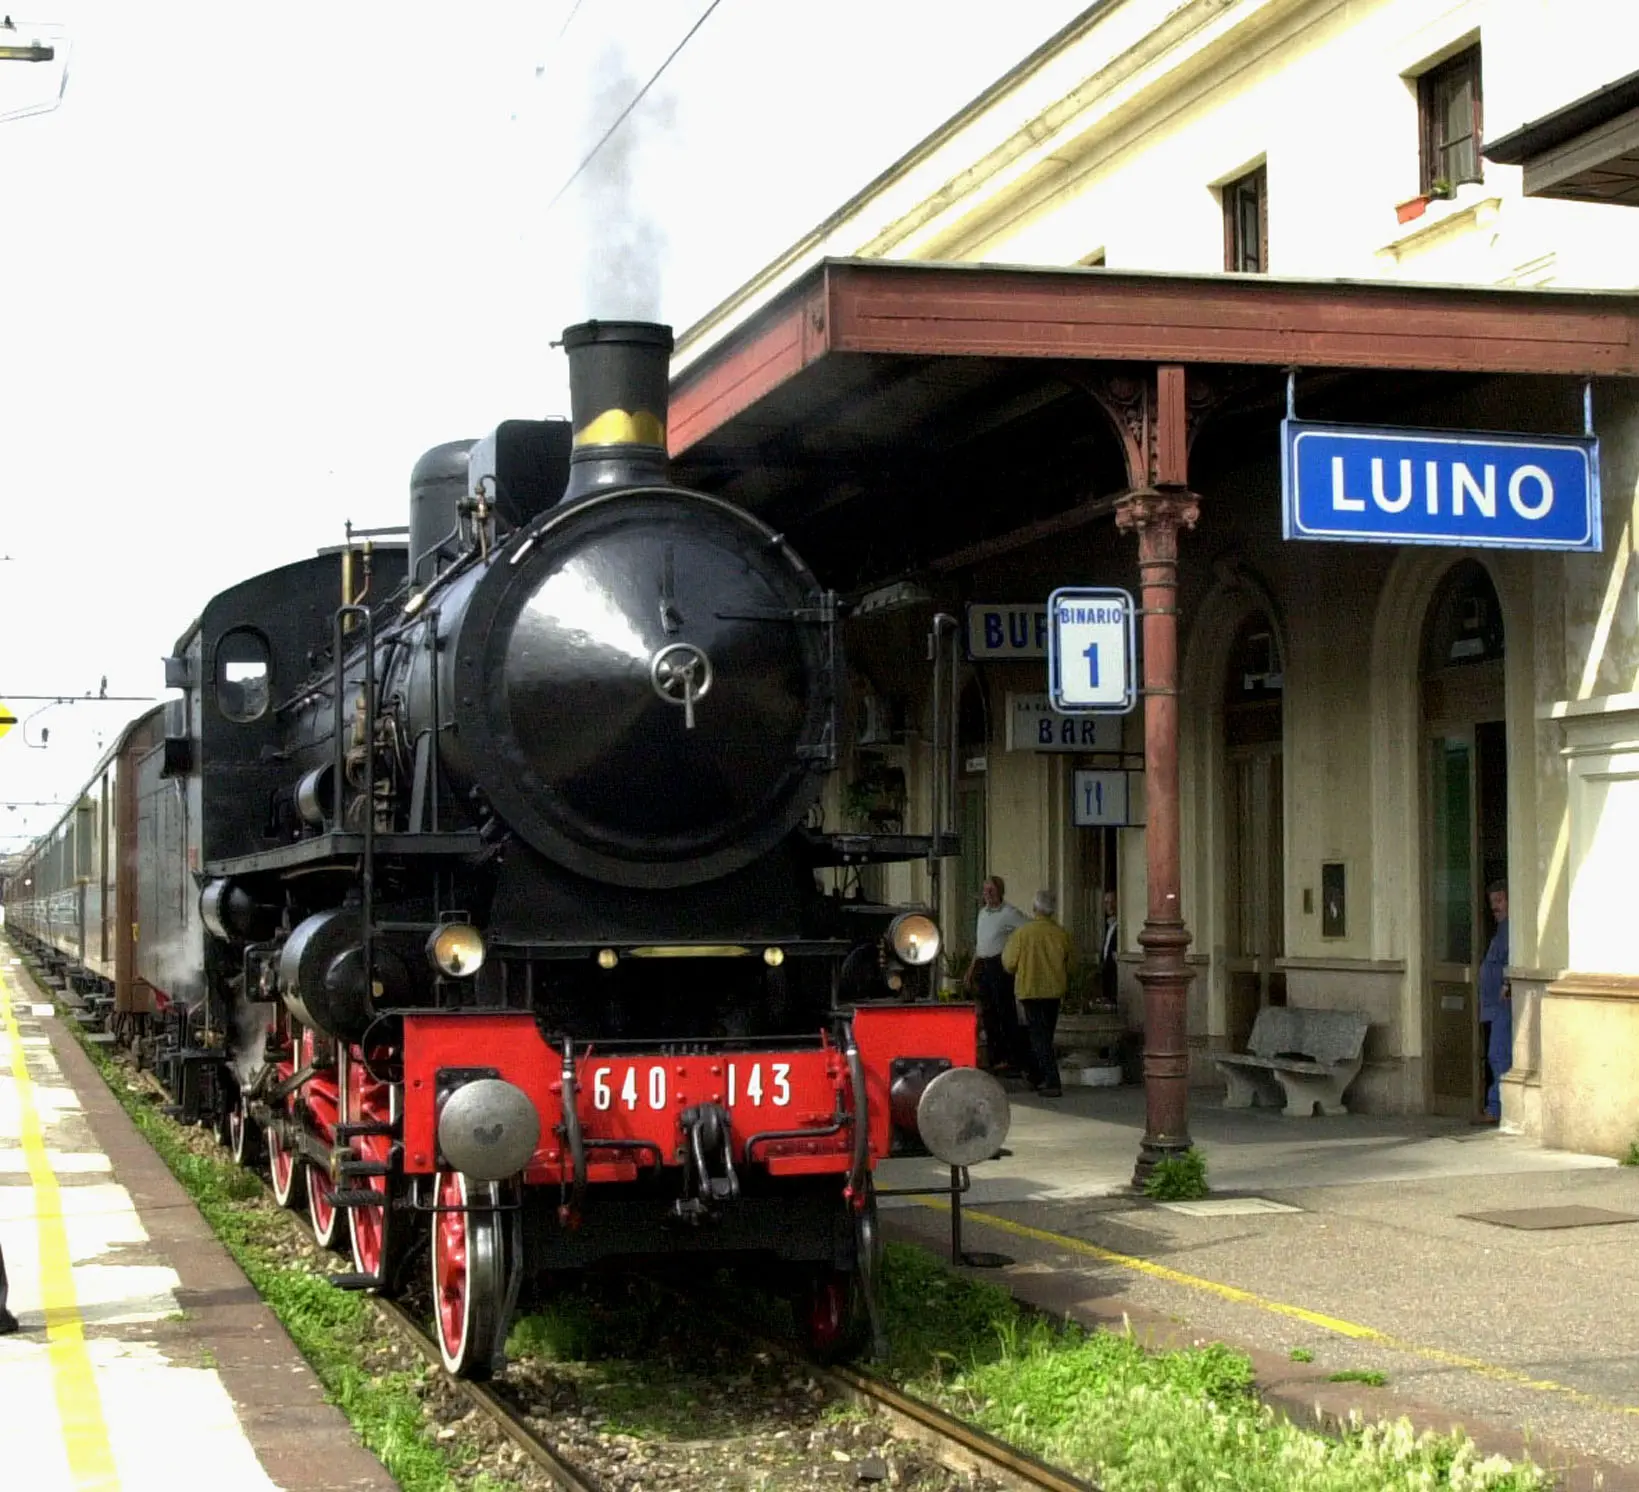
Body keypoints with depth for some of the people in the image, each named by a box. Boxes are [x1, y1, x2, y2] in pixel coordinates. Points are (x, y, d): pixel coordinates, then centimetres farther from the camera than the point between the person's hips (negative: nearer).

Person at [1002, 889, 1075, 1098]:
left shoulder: (1023, 933, -13)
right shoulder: (1061, 934, -3)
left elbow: (1010, 963, -6)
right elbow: (1069, 965, 6)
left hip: (1030, 989, -4)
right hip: (1054, 991, 4)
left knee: (1039, 1036, -4)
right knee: (1044, 1035, 18)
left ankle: (1052, 1083, -16)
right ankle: (1037, 1078, 30)